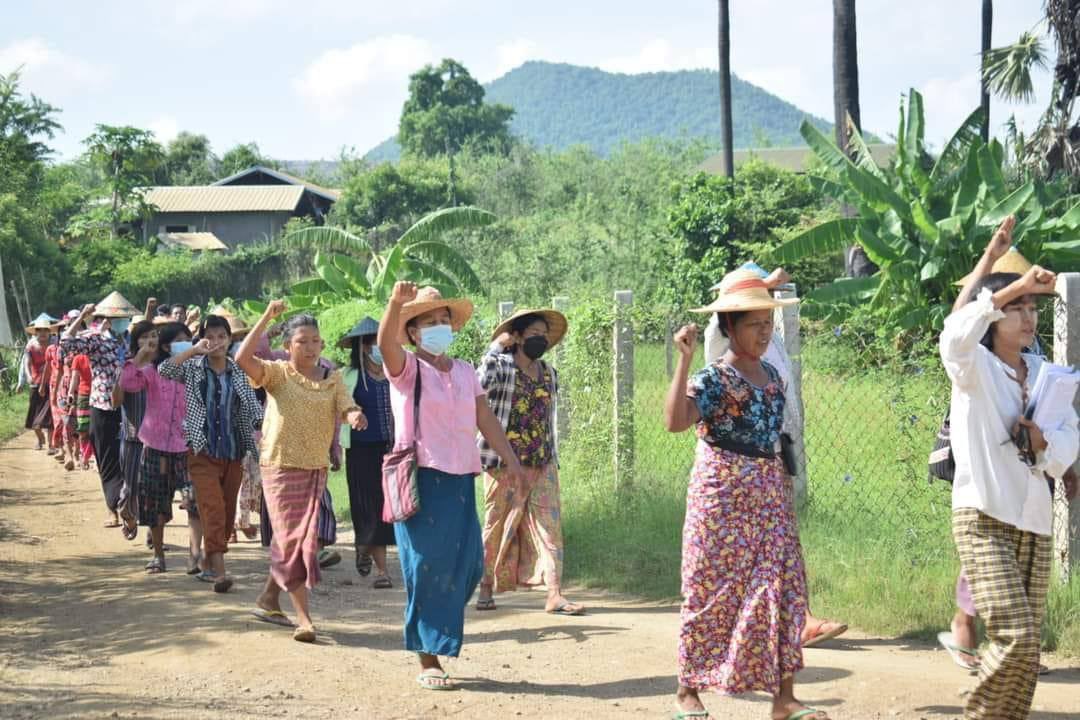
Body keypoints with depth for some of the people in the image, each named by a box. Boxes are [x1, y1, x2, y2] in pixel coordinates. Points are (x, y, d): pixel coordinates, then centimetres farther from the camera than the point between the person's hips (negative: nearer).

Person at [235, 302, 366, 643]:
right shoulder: (277, 373, -5)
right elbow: (243, 359, -22)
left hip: (316, 469, 4)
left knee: (296, 540, 13)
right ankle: (304, 617, -6)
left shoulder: (333, 379, 5)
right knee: (292, 540, -6)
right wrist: (267, 317, -22)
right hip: (280, 467, -4)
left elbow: (347, 409, -9)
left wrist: (355, 416, -33)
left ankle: (268, 595, 35)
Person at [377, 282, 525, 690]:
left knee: (467, 565, 5)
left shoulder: (465, 372, 15)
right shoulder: (407, 368, -1)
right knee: (428, 568, -3)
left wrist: (510, 458, 3)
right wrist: (397, 303, -39)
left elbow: (486, 420, 13)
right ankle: (428, 662, 4)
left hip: (460, 479, 5)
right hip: (421, 478, -5)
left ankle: (437, 637, 26)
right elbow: (386, 344, -22)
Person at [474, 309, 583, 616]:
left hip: (542, 465, 5)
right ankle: (486, 588, 18)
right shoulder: (501, 366, -5)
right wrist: (495, 347, -20)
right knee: (497, 526, 4)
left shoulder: (550, 374, 13)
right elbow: (480, 385, -28)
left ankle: (555, 595, -6)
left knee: (549, 525, -3)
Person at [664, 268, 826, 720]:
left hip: (769, 494, 6)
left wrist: (786, 491, 20)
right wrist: (684, 361, -30)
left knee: (782, 589, 1)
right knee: (711, 592, 0)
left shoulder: (772, 376, 11)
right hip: (722, 494, -6)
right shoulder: (713, 378, -11)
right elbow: (675, 421, -27)